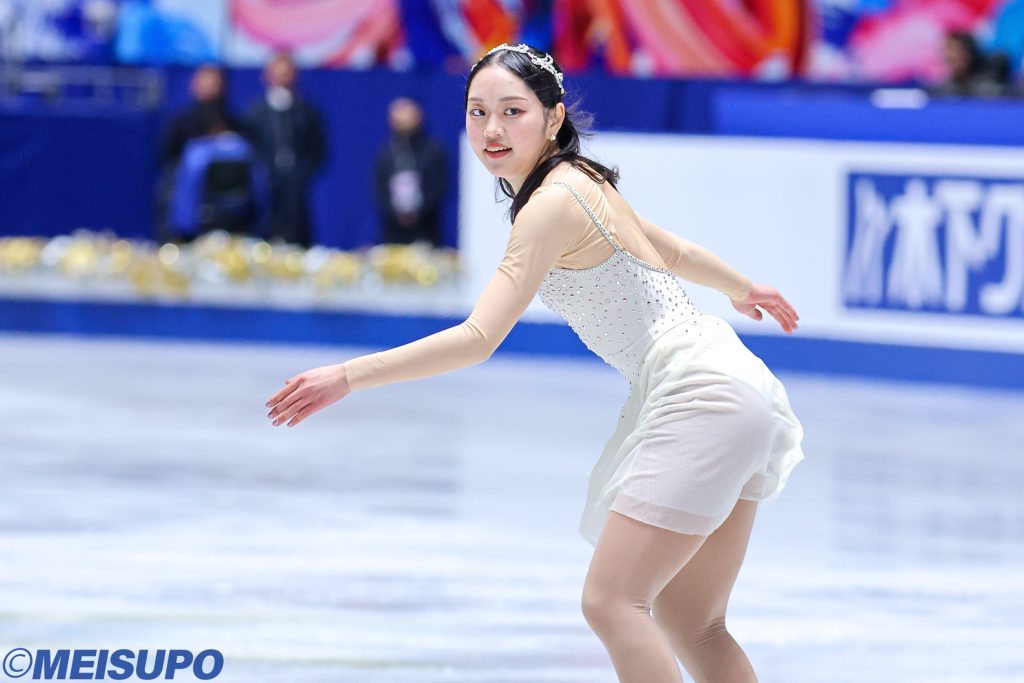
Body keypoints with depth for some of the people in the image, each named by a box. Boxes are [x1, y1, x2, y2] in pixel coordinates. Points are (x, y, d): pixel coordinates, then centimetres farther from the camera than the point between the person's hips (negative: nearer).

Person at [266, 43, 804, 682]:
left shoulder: (553, 204, -18)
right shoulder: (584, 183, 11)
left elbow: (477, 339, -25)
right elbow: (676, 253, 29)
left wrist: (348, 377, -26)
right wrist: (745, 289, 49)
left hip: (701, 397, -10)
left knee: (610, 601, -15)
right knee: (689, 627, 13)